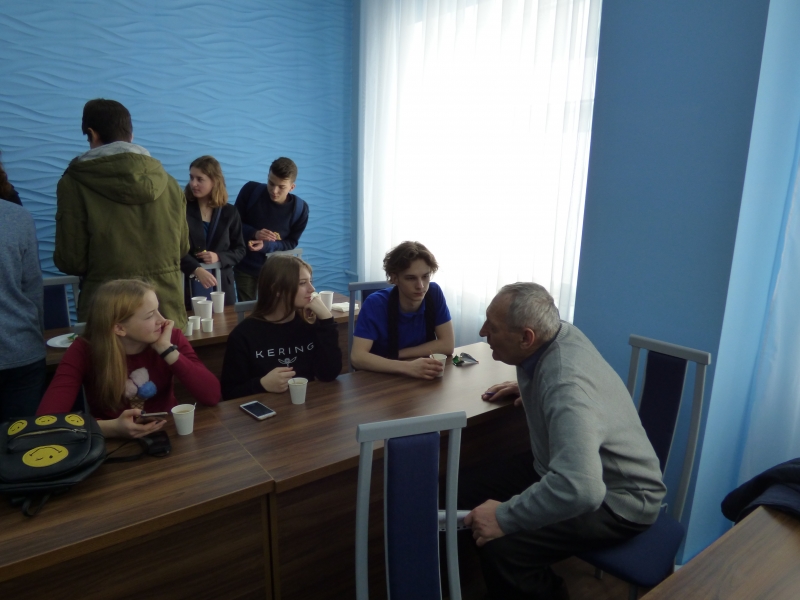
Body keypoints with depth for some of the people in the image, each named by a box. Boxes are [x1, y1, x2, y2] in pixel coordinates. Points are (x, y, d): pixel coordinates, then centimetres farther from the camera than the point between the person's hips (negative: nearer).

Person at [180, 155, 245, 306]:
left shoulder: (230, 213, 4)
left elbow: (240, 250, 7)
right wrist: (197, 270, -25)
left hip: (221, 284, 2)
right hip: (189, 282, -2)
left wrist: (219, 257, -12)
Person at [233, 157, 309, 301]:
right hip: (245, 266, 0)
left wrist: (266, 246, -22)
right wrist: (254, 233, -25)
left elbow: (291, 242, -5)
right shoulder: (250, 190, -15)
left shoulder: (300, 209, -14)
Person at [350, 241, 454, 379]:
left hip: (422, 378, 3)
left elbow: (447, 345, -8)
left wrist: (395, 355, -12)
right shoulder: (375, 304, -17)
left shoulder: (434, 293, -9)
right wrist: (407, 367, -37)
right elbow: (357, 357, -25)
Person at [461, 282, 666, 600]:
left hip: (616, 498, -9)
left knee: (500, 545, -29)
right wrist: (528, 389, 6)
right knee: (465, 488, -3)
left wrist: (504, 517, -34)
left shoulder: (566, 386, -34)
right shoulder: (560, 333, -9)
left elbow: (580, 488, -45)